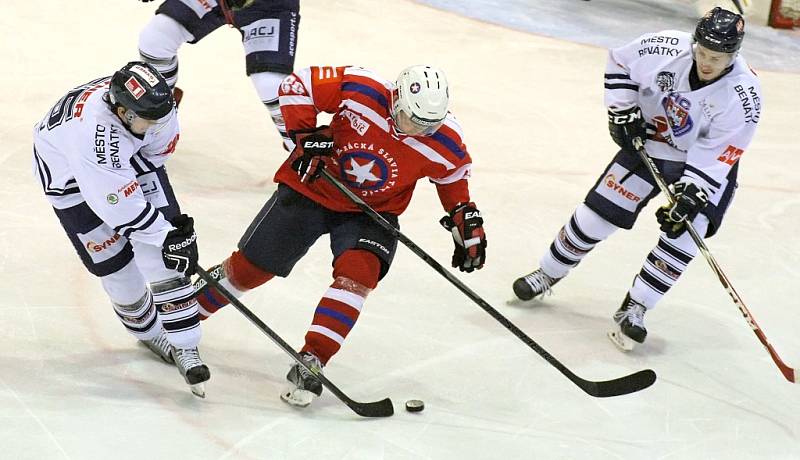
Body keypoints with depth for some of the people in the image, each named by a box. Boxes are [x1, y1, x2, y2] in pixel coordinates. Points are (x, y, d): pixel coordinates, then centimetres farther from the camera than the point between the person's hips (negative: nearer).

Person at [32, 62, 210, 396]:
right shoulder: (93, 130, -44)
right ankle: (149, 332, 23)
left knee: (163, 259, -8)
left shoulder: (151, 102, -28)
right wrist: (166, 237, -31)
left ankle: (183, 345, -5)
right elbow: (119, 204, -37)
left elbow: (158, 147, -7)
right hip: (69, 173, -5)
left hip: (132, 158, 5)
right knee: (115, 264, -4)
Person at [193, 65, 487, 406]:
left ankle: (310, 362, -20)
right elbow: (296, 85, -17)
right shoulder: (360, 90, -28)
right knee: (250, 267, 2)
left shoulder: (443, 142, -19)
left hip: (371, 212, 1)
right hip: (312, 187, -1)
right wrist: (305, 135, -23)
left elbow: (453, 176, 4)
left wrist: (467, 220, -1)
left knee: (358, 273, -27)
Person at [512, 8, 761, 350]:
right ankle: (547, 274, 23)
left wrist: (690, 195, -31)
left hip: (705, 165, -1)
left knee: (683, 234, -18)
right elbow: (618, 62, -2)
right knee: (597, 213, 1)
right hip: (647, 146, 2)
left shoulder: (743, 94, -26)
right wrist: (622, 108, -10)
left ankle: (632, 310, -5)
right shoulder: (666, 48, -22)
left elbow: (715, 155, -24)